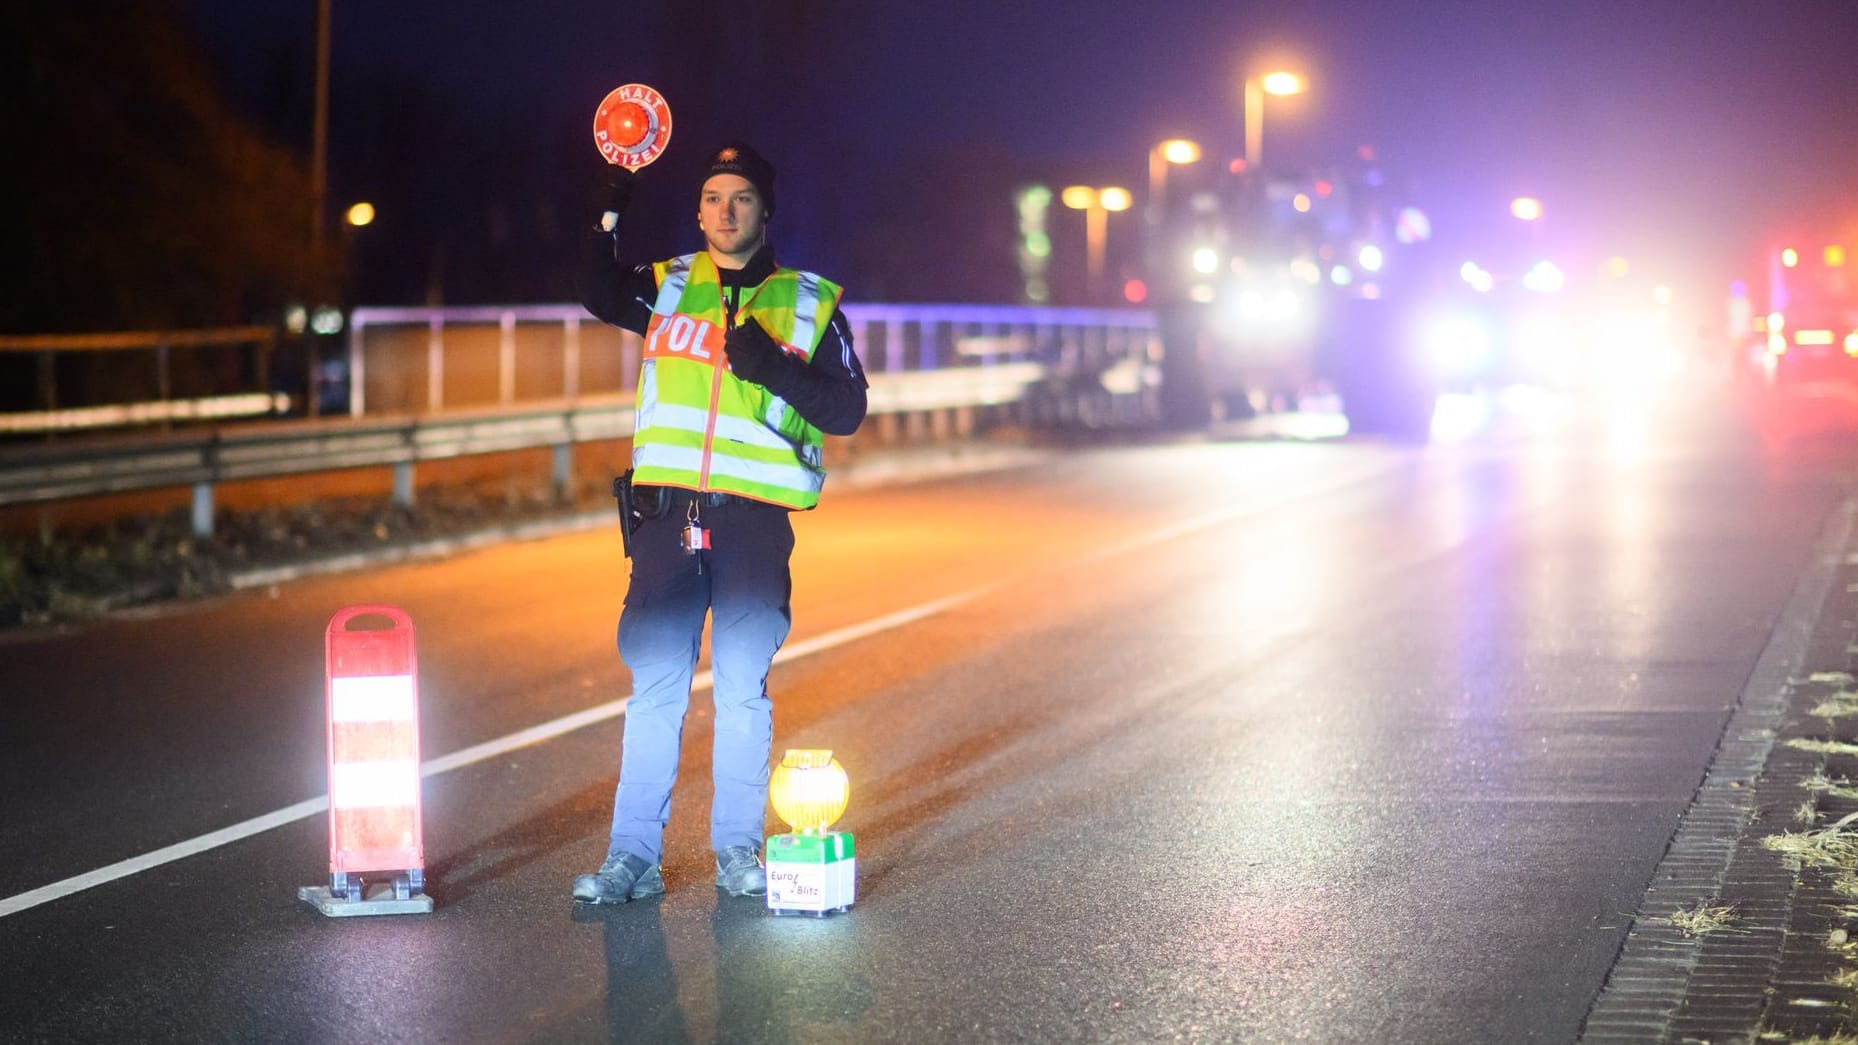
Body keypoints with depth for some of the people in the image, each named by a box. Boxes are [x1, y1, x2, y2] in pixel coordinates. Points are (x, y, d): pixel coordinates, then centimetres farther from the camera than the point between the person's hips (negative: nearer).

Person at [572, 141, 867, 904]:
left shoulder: (809, 303, 9)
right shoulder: (668, 288, 13)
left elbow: (846, 410, 2)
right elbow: (599, 294, -5)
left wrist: (772, 367, -11)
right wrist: (608, 217, -17)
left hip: (755, 518, -1)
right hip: (668, 508, 1)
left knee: (743, 686, 1)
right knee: (654, 684, 0)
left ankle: (737, 850, 12)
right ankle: (634, 857, 3)